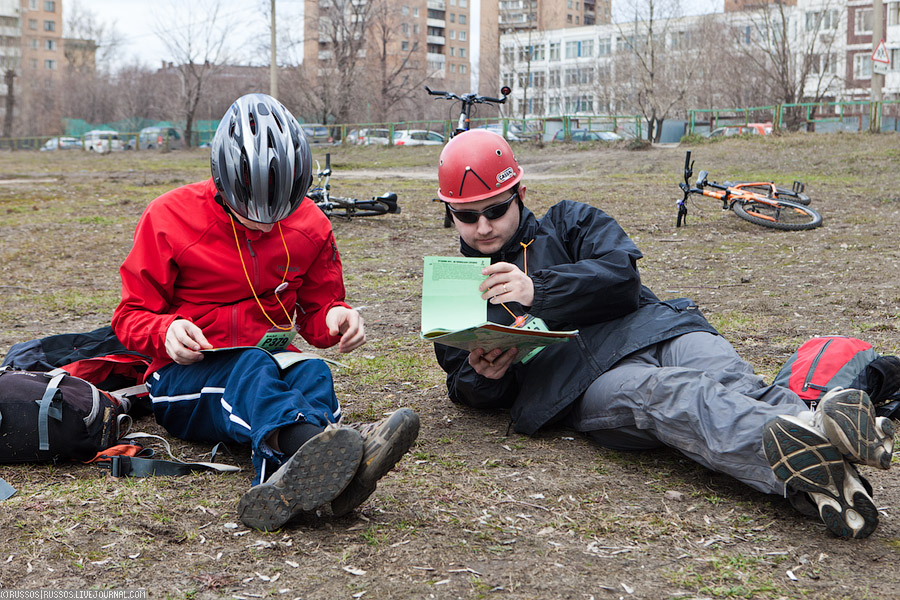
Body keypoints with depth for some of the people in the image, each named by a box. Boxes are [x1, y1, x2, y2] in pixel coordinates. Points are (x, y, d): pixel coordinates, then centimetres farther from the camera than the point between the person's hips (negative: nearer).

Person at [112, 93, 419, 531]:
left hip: (270, 365, 3)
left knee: (313, 373, -33)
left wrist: (335, 317, -10)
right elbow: (132, 316, 3)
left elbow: (315, 312, 16)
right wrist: (166, 331, -21)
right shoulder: (169, 219, -3)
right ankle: (319, 449, -74)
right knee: (251, 367, -38)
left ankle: (286, 485, -68)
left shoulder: (309, 225, 7)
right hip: (185, 379, -3)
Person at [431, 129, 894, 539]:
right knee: (658, 392, -36)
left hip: (649, 329, 3)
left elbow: (620, 276, 5)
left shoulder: (569, 223, 24)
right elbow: (466, 389, 23)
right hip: (581, 381, -3)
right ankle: (803, 458, -65)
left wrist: (537, 291, -9)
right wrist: (482, 376, -2)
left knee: (728, 381, -31)